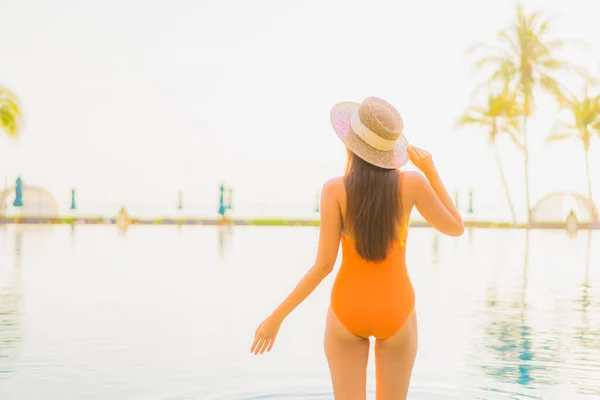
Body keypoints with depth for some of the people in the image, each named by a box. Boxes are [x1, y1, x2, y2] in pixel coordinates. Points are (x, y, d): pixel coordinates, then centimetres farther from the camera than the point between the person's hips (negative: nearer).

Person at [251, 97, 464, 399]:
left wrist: (277, 317, -6)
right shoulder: (412, 183, -10)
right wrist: (431, 172, 7)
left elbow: (324, 264, -14)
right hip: (395, 309, 1)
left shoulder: (335, 189, -13)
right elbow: (456, 228, 5)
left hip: (348, 309, -1)